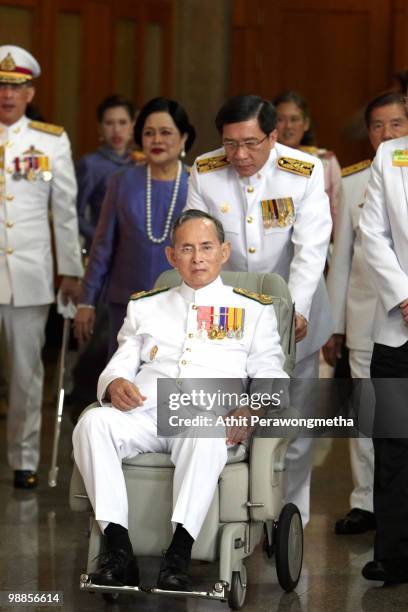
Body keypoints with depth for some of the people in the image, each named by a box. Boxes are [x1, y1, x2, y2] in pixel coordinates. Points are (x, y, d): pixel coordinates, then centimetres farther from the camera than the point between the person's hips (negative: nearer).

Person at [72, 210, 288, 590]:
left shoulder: (253, 311, 23)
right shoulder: (145, 307, 30)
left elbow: (271, 376, 13)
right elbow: (119, 365, 22)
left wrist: (253, 409, -10)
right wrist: (114, 383, -5)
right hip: (145, 412, 2)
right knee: (93, 422, -32)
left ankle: (179, 555, -44)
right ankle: (118, 551, -35)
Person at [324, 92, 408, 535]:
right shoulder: (353, 183, 9)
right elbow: (341, 256, 12)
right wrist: (333, 325, 11)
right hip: (365, 315, 2)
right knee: (366, 411, 5)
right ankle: (365, 502, 14)